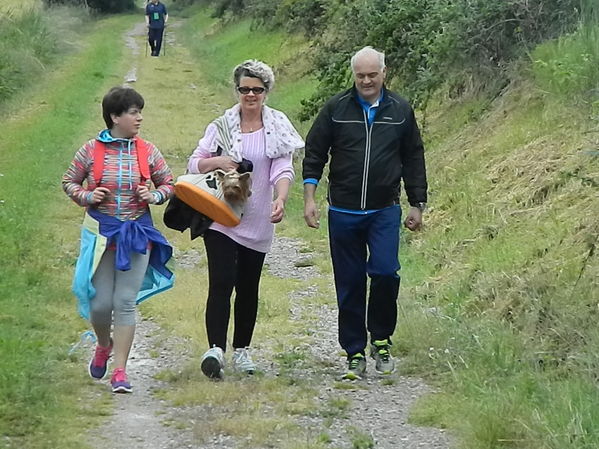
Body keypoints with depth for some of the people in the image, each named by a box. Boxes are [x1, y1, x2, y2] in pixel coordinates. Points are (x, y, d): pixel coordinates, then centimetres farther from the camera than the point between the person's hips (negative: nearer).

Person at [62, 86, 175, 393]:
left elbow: (169, 183, 11)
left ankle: (120, 371, 3)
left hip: (137, 235, 1)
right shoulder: (91, 151, -4)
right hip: (100, 234, -1)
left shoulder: (147, 152, 0)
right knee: (100, 302, 2)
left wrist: (155, 196, -10)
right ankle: (103, 345, 36)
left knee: (126, 302, -2)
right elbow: (69, 182, 7)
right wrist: (86, 197, -12)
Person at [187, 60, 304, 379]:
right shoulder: (222, 125, 4)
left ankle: (242, 350, 23)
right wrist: (216, 162, -15)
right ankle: (215, 349, -24)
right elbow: (194, 165, 6)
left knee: (248, 287, 10)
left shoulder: (278, 127, 3)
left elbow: (283, 169, -7)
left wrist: (280, 199, -25)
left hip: (257, 221, 1)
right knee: (221, 282, -15)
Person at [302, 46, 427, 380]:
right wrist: (309, 198, -4)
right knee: (350, 285, 4)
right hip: (343, 212, 0)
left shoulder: (400, 110, 5)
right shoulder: (336, 109, 1)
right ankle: (355, 354, 14)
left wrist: (417, 205, 11)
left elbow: (413, 160, 12)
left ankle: (380, 339, 6)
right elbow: (314, 154, 4)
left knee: (385, 272, -16)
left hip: (385, 211, 0)